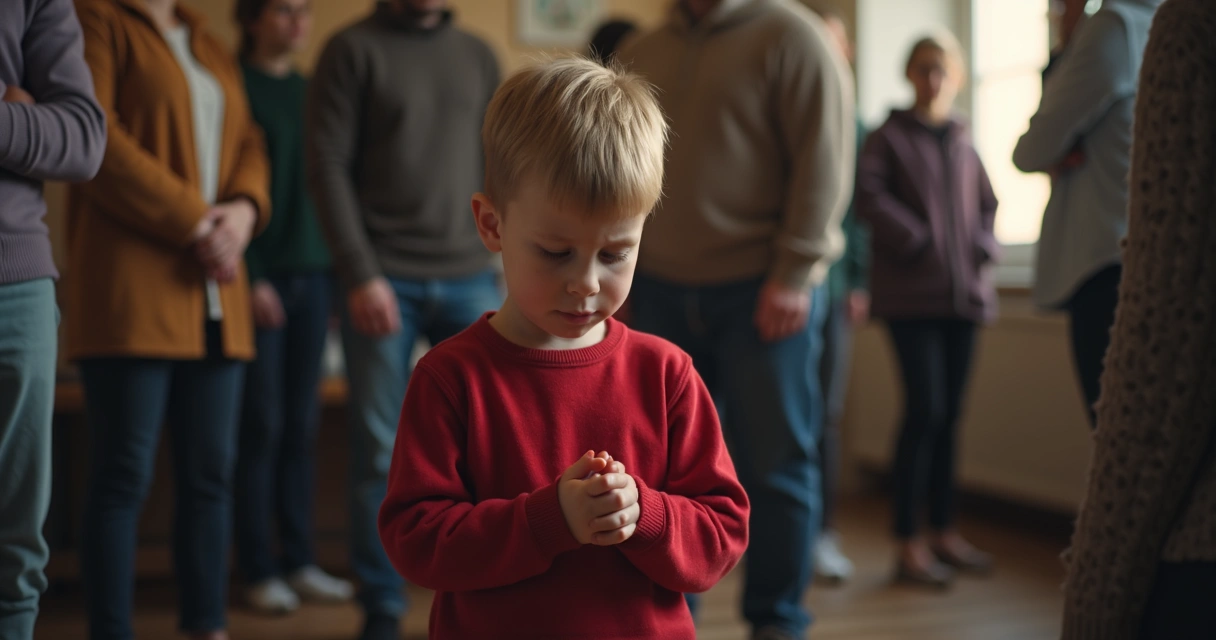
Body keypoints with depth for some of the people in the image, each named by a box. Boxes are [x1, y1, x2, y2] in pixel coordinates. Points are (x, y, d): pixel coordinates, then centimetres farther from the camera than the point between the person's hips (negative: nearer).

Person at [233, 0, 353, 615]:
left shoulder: (309, 89, 15)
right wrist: (249, 277, -14)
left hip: (313, 271, 5)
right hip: (259, 275, -5)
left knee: (301, 426, 7)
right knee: (263, 425, -3)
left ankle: (299, 561, 13)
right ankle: (259, 570, 5)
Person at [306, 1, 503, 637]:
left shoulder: (478, 54, 13)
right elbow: (328, 166, -5)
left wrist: (498, 258, 5)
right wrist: (359, 275, -12)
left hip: (469, 279, 3)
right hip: (384, 280, -3)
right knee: (381, 453, 0)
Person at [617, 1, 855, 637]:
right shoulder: (638, 56, 15)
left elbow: (823, 160, -9)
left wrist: (793, 274, -14)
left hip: (763, 292, -4)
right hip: (661, 293, 5)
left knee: (774, 461, 0)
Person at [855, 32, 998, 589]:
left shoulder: (964, 143, 14)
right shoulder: (889, 136, 0)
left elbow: (988, 204, 20)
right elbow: (869, 196, -11)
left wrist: (984, 246, 3)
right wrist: (917, 241, -14)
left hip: (964, 292, 5)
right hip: (911, 294, -5)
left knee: (949, 415, 10)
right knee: (925, 411, -11)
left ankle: (944, 532, 19)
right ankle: (909, 545, -5)